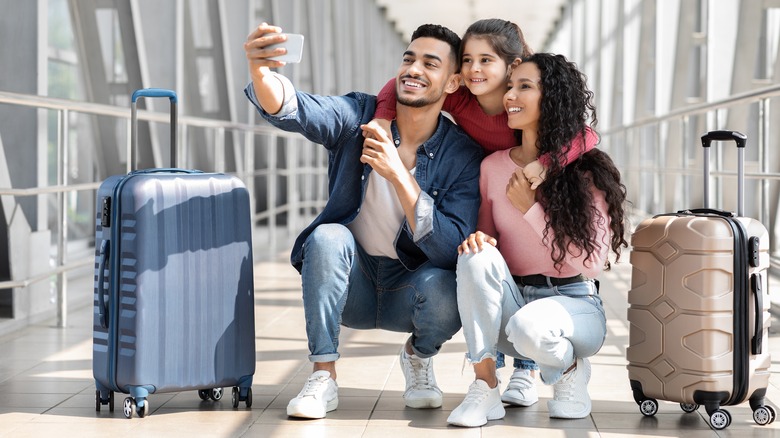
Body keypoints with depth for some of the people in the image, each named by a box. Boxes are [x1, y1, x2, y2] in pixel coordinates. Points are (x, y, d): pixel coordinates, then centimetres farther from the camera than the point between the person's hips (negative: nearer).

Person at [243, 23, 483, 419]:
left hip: (409, 291, 0)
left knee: (442, 289, -32)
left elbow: (453, 251, -23)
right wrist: (259, 70, -54)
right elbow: (294, 110, -30)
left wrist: (399, 175, -34)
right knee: (327, 236, -29)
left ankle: (418, 356, 5)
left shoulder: (464, 156, -12)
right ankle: (324, 377, -17)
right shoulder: (360, 115, -10)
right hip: (349, 287, 1)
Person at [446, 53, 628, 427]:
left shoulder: (587, 171, -9)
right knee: (477, 255, -26)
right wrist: (476, 240, -13)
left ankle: (570, 368, 1)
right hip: (510, 301, 4)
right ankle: (484, 388, -20)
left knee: (528, 326, -37)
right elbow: (485, 232, 13)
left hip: (573, 304, -4)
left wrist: (530, 208, -16)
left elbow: (591, 263, -12)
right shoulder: (493, 166, 3)